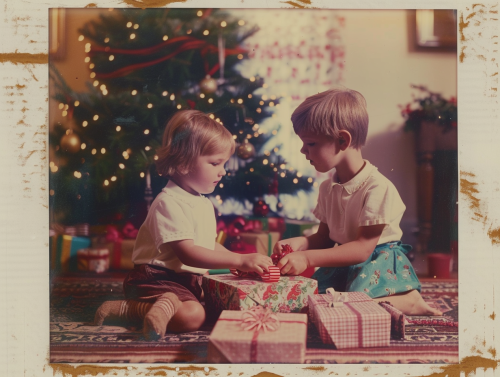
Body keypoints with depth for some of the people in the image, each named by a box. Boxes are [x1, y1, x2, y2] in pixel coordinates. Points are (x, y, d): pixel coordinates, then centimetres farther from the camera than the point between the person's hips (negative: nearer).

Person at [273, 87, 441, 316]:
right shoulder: (328, 188, 5)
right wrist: (301, 243, -11)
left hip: (380, 261, -8)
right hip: (345, 262, 8)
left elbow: (363, 248, -23)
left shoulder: (378, 188, -21)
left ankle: (409, 301, -5)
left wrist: (308, 258, -29)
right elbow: (324, 237, 13)